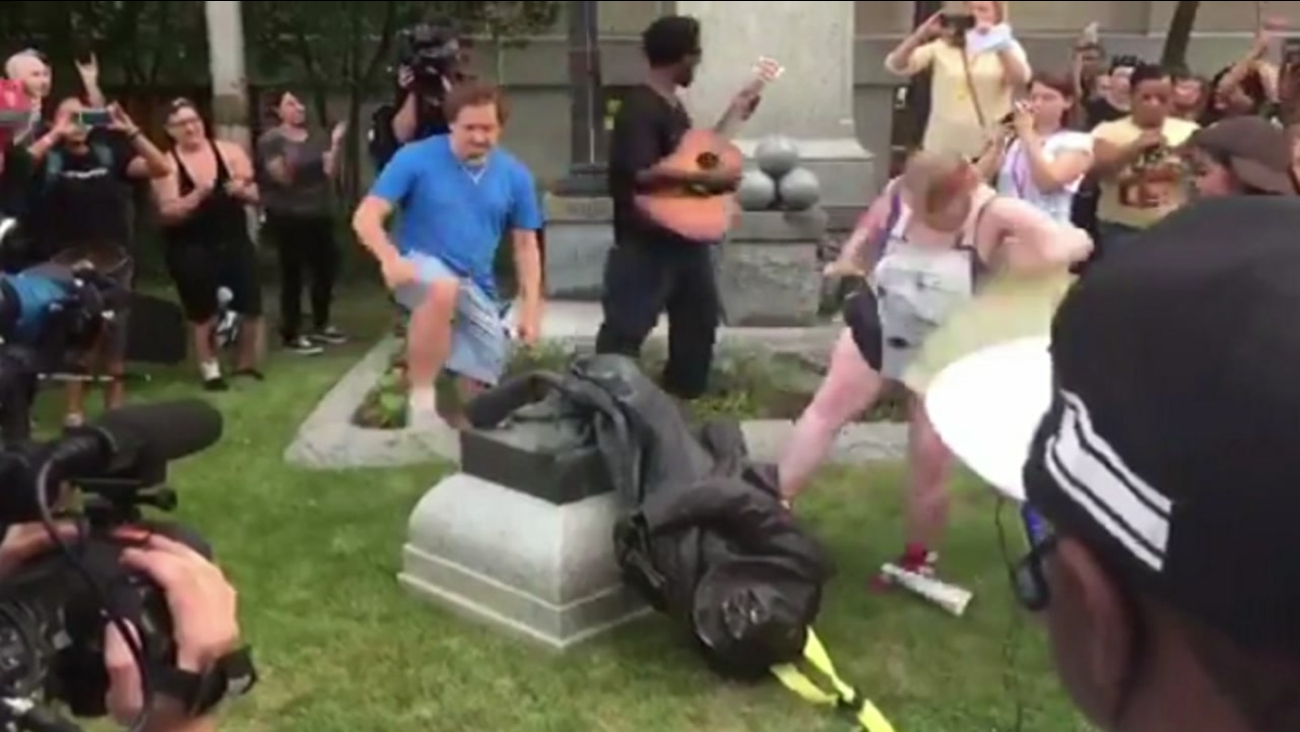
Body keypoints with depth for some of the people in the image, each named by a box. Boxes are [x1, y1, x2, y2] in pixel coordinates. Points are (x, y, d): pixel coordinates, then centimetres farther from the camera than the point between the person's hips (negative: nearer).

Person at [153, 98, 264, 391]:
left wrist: (242, 190, -20)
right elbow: (168, 212, -13)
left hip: (235, 241, 2)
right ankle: (210, 369, 20)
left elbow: (255, 195, 2)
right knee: (203, 313, 3)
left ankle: (246, 363, 21)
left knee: (251, 306, 0)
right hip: (191, 250, -2)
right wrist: (197, 196, -27)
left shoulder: (230, 151, 2)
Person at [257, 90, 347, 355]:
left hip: (319, 214, 6)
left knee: (326, 268, 9)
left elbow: (330, 172, 1)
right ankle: (291, 334, 4)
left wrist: (335, 145, -11)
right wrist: (288, 162, -33)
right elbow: (283, 178, -13)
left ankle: (321, 326, 26)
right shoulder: (270, 140, -6)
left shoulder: (316, 138, 8)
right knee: (292, 274, -3)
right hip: (288, 217, -5)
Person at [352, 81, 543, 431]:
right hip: (421, 272, -4)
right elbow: (366, 217, -14)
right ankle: (421, 402, -30)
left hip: (477, 288, 4)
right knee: (444, 288, -40)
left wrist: (531, 307, -2)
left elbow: (525, 244, 7)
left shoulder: (515, 175, 0)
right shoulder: (416, 159, -11)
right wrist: (390, 257, -34)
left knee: (479, 393, -1)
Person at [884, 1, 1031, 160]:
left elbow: (1020, 80, -14)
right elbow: (896, 65, -7)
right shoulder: (941, 47, 5)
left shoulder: (1006, 48, 6)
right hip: (943, 148, 0)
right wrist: (922, 34, -18)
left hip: (989, 150, 0)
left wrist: (1000, 48, -22)